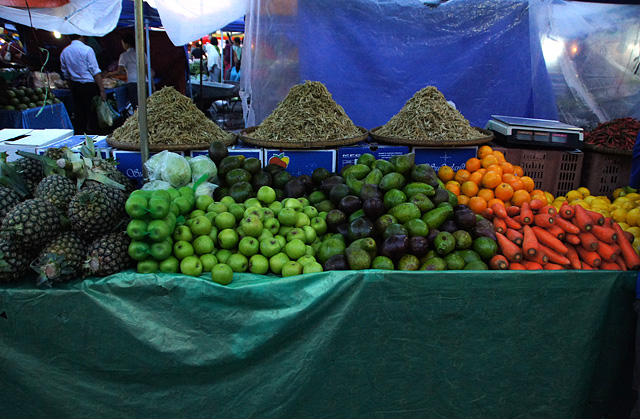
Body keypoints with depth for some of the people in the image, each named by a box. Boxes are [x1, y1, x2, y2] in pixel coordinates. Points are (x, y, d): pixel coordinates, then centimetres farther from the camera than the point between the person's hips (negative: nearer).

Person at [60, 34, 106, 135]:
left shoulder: (64, 52, 9)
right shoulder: (87, 50, -9)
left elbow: (66, 74, 14)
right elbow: (95, 71, -13)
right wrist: (102, 90, -12)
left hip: (75, 86, 6)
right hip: (90, 85, -6)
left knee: (79, 113, 12)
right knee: (93, 113, -1)